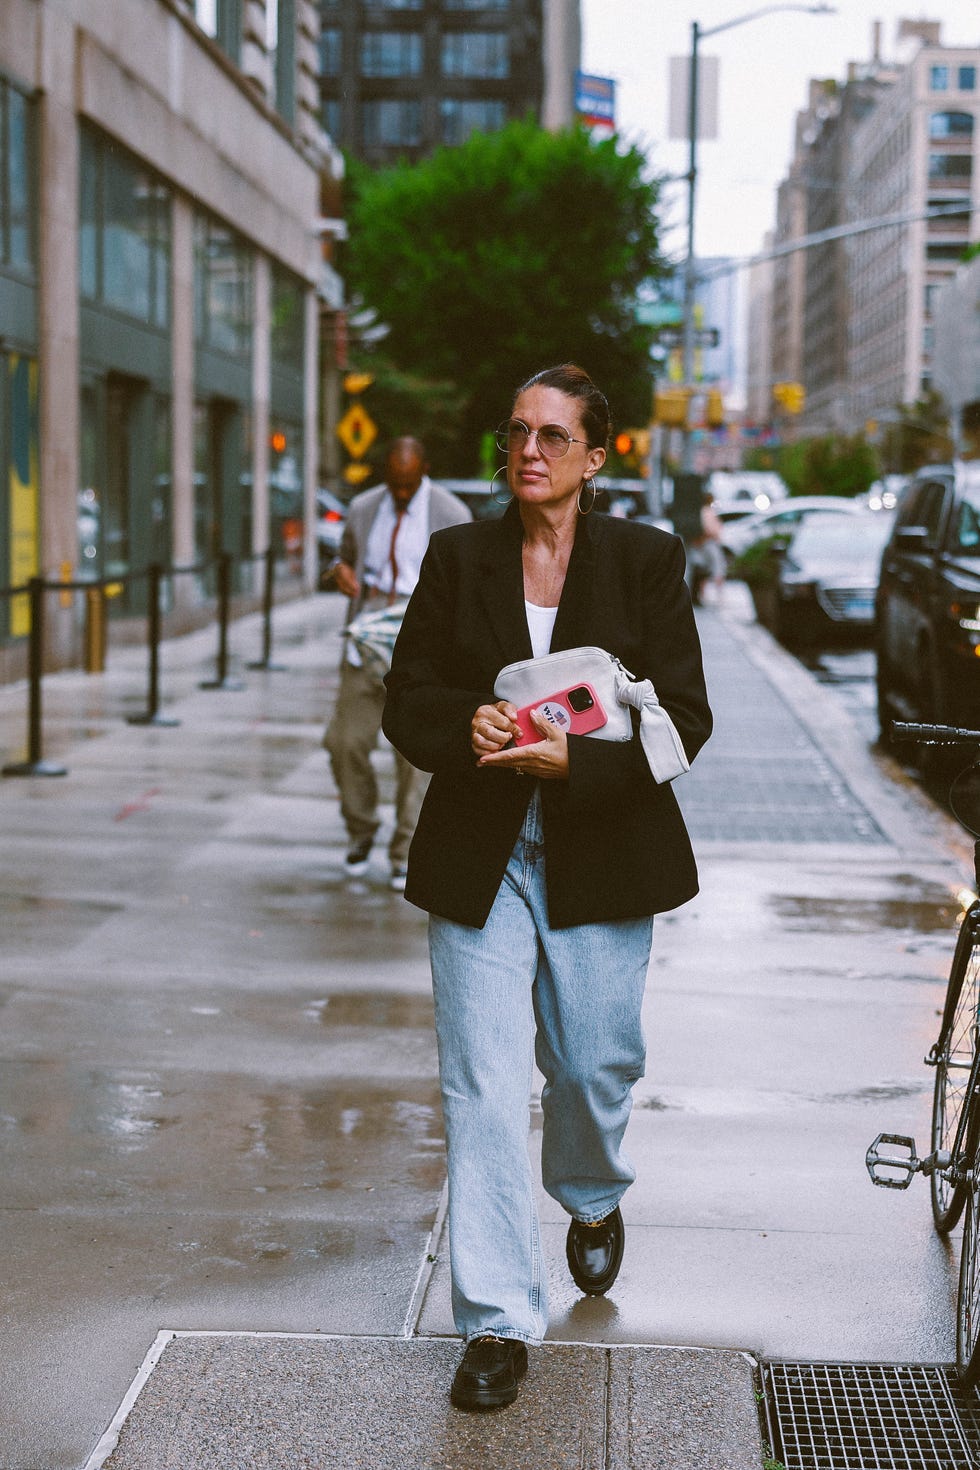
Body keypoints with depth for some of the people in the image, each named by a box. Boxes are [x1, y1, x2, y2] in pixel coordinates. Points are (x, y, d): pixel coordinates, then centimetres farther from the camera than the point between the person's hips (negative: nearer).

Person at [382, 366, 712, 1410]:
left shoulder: (647, 560, 0)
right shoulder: (457, 557, 4)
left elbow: (684, 716, -4)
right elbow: (407, 699, 5)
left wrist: (573, 757, -19)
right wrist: (469, 726, -18)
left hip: (600, 854, 0)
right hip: (477, 859, 1)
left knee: (594, 1061, 10)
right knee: (480, 1086, -5)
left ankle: (593, 1201, 45)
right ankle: (498, 1324, 2)